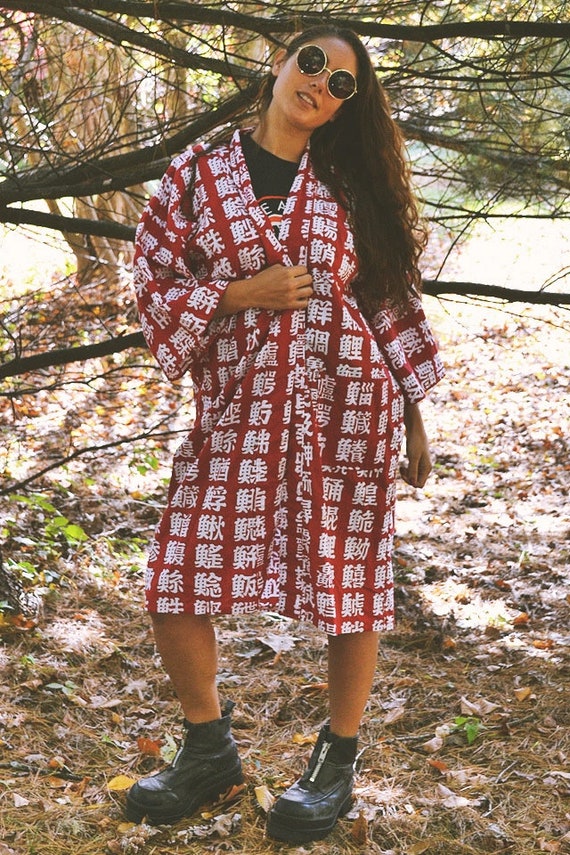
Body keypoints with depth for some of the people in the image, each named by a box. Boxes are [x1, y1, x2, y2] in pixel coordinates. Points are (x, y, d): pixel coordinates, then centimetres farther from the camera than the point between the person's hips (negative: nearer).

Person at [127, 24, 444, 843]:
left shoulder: (351, 185, 7)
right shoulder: (197, 175, 5)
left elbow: (395, 303, 9)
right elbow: (152, 283, 5)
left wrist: (414, 417, 7)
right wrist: (241, 294, -11)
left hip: (349, 408, 0)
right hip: (236, 412, 0)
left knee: (350, 588, 4)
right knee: (175, 588, 0)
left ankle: (338, 761, 27)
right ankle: (210, 749, 26)